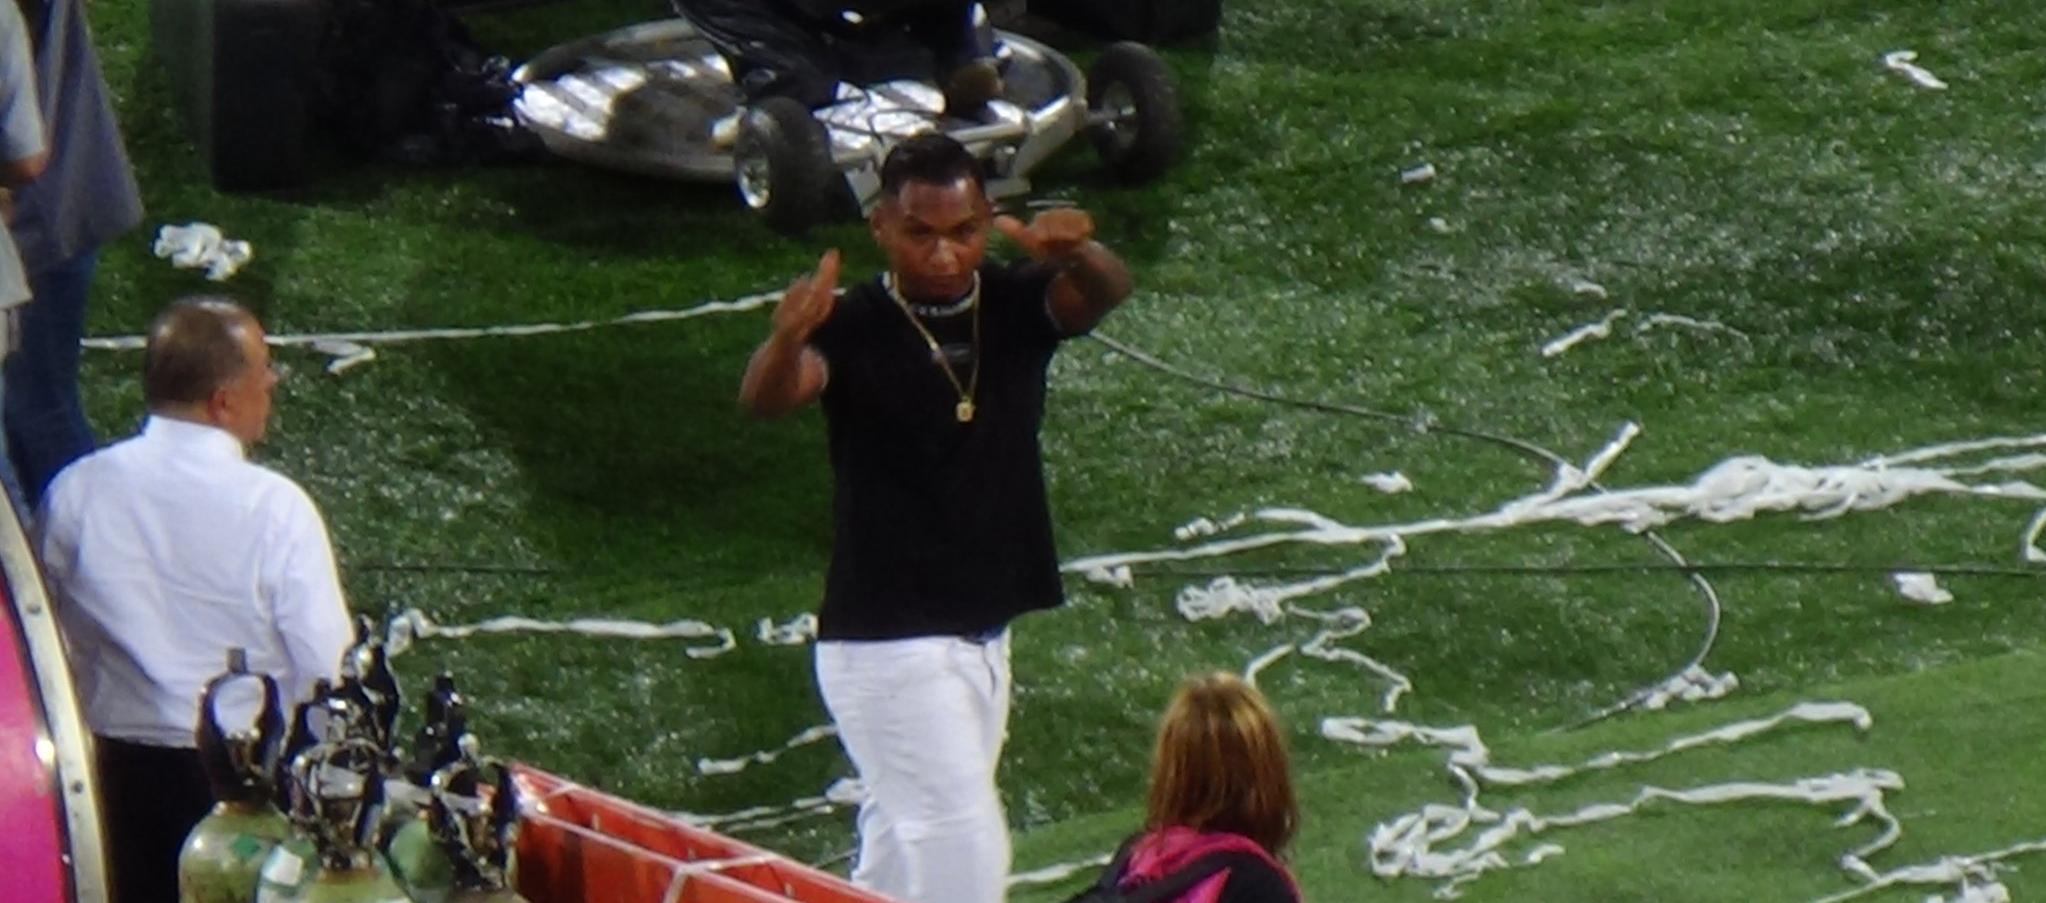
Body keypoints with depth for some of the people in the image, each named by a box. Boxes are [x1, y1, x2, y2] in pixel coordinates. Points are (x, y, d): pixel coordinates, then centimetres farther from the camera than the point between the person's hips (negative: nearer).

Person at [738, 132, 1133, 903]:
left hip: (985, 637, 6)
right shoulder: (853, 327, -14)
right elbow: (767, 398, -31)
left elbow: (1105, 292, -19)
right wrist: (788, 338, -55)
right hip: (886, 643, -6)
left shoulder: (1016, 307, -1)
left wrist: (1078, 255, -44)